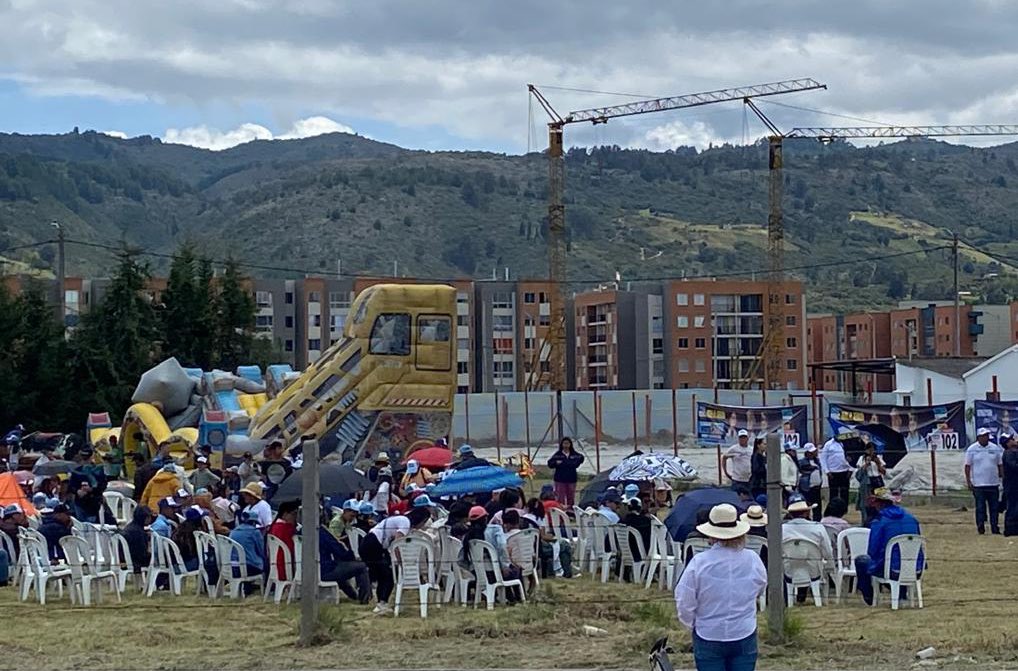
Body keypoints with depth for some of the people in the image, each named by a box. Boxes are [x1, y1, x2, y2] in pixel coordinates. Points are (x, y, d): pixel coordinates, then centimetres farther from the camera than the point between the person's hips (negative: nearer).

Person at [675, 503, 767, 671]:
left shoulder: (699, 562, -15)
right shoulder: (753, 560, -7)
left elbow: (684, 602, -9)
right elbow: (760, 590, 12)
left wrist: (691, 624, 11)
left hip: (708, 638, -2)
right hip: (744, 635, 2)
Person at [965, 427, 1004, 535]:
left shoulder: (995, 448, 7)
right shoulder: (972, 449, 0)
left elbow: (1000, 465, 11)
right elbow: (967, 466, 1)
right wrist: (968, 481, -5)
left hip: (993, 483, 3)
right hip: (978, 484, -3)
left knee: (994, 507, 3)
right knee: (980, 507, -2)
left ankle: (995, 527, 8)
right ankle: (980, 527, 2)